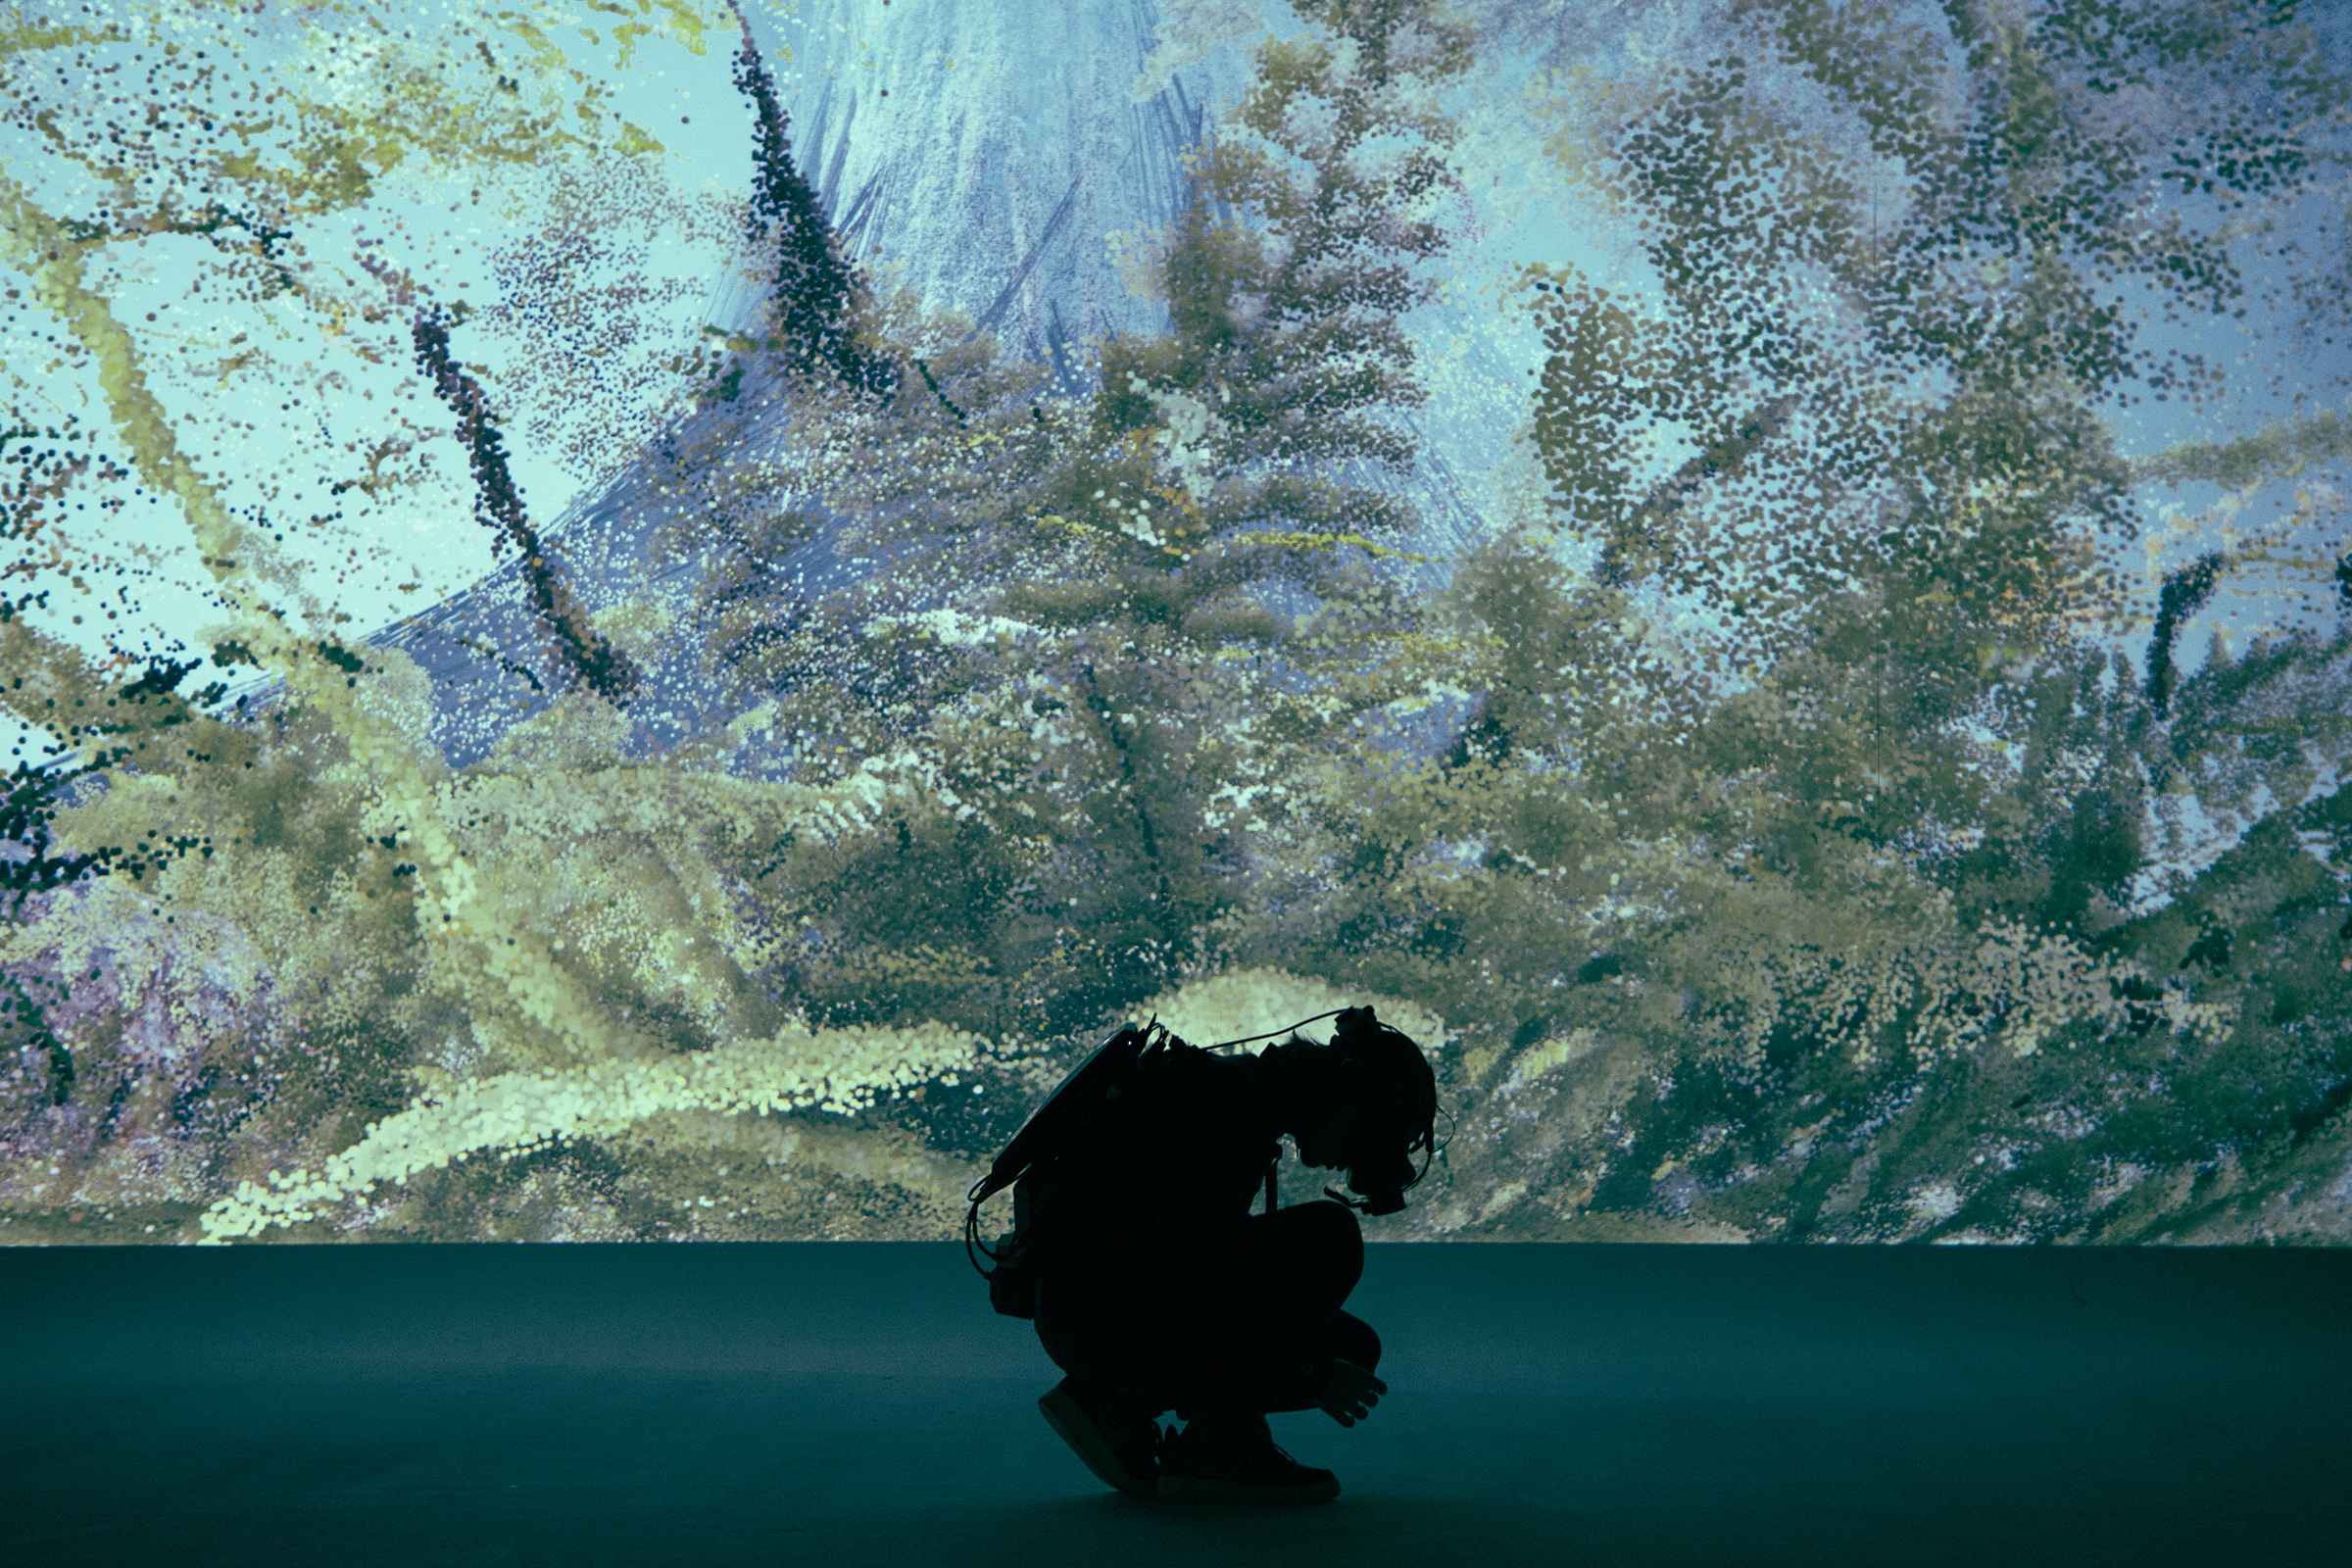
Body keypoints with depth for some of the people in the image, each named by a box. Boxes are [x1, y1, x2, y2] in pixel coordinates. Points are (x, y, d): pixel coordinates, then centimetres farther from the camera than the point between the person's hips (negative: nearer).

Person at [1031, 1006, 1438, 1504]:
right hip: (1095, 1314, -10)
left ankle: (1120, 1399, 9)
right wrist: (1307, 1374, -18)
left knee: (1354, 1349, 8)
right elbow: (1178, 1292, -27)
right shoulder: (1223, 1112, -20)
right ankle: (1220, 1443, -10)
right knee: (1330, 1238, -20)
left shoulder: (1239, 1091, 12)